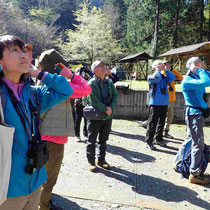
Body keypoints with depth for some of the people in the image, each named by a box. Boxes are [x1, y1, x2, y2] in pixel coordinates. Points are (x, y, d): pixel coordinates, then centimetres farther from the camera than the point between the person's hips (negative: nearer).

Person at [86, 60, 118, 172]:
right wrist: (105, 109, -17)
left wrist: (111, 107, -13)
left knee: (103, 139, 17)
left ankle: (101, 160, 31)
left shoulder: (109, 82, 6)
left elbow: (115, 95, 4)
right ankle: (91, 161, 22)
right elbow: (93, 100, -17)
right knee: (92, 140, 7)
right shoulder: (91, 83, -12)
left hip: (108, 116, 5)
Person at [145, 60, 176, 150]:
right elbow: (157, 78, -25)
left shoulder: (164, 77, 12)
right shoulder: (151, 77, -5)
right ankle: (149, 141, 6)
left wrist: (165, 70, 2)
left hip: (164, 103, 6)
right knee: (152, 123, -3)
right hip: (155, 104, -6)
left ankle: (159, 139, 29)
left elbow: (173, 78, 0)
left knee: (161, 122, 15)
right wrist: (158, 69, -9)